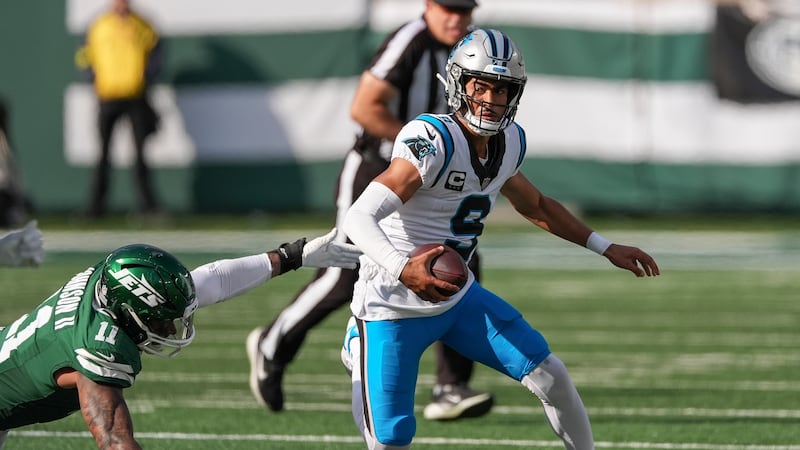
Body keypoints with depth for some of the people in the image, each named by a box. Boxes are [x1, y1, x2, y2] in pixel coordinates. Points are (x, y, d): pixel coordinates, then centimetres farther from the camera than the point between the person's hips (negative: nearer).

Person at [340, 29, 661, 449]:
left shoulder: (509, 142, 0)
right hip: (393, 306, -7)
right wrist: (402, 269, -52)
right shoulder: (433, 141, -26)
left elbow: (535, 205, 23)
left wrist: (607, 248, 20)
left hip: (457, 297, 7)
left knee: (550, 378, 2)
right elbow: (359, 217, -34)